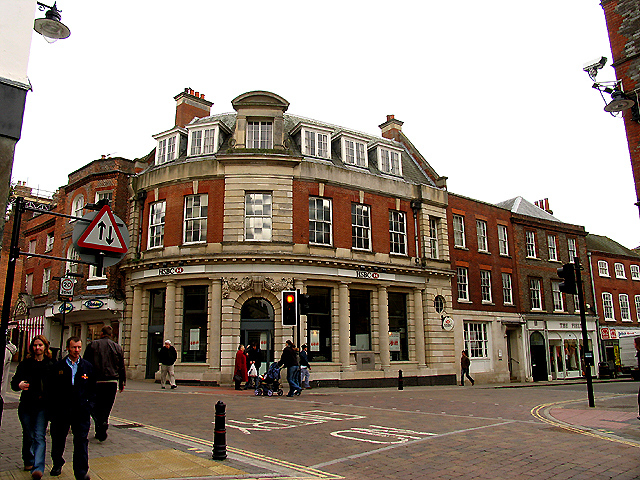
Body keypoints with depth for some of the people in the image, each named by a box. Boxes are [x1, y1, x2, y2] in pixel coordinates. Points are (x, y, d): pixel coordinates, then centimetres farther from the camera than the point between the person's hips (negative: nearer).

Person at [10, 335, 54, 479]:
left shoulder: (51, 365, 1)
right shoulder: (25, 364, 3)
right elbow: (14, 383, 1)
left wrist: (46, 394, -14)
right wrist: (19, 385, -21)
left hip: (43, 406, -2)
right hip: (26, 405, 2)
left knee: (39, 436, -10)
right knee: (28, 436, 15)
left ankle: (38, 468, -13)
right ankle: (28, 461, 37)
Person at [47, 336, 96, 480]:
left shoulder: (88, 367, 6)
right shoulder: (58, 367, 3)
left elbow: (92, 388, 10)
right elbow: (49, 388, 6)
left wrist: (89, 404, 1)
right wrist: (51, 407, 0)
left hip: (81, 410, -1)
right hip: (61, 410, 1)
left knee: (81, 441, -3)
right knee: (58, 439, 16)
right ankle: (57, 464, 42)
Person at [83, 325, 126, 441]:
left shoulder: (92, 345, 1)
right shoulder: (118, 348, 6)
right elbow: (122, 367, 9)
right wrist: (122, 383, 17)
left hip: (96, 381, -1)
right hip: (112, 382, 1)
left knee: (95, 406, 10)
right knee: (107, 407, 11)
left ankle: (98, 422, -11)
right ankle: (104, 421, -11)